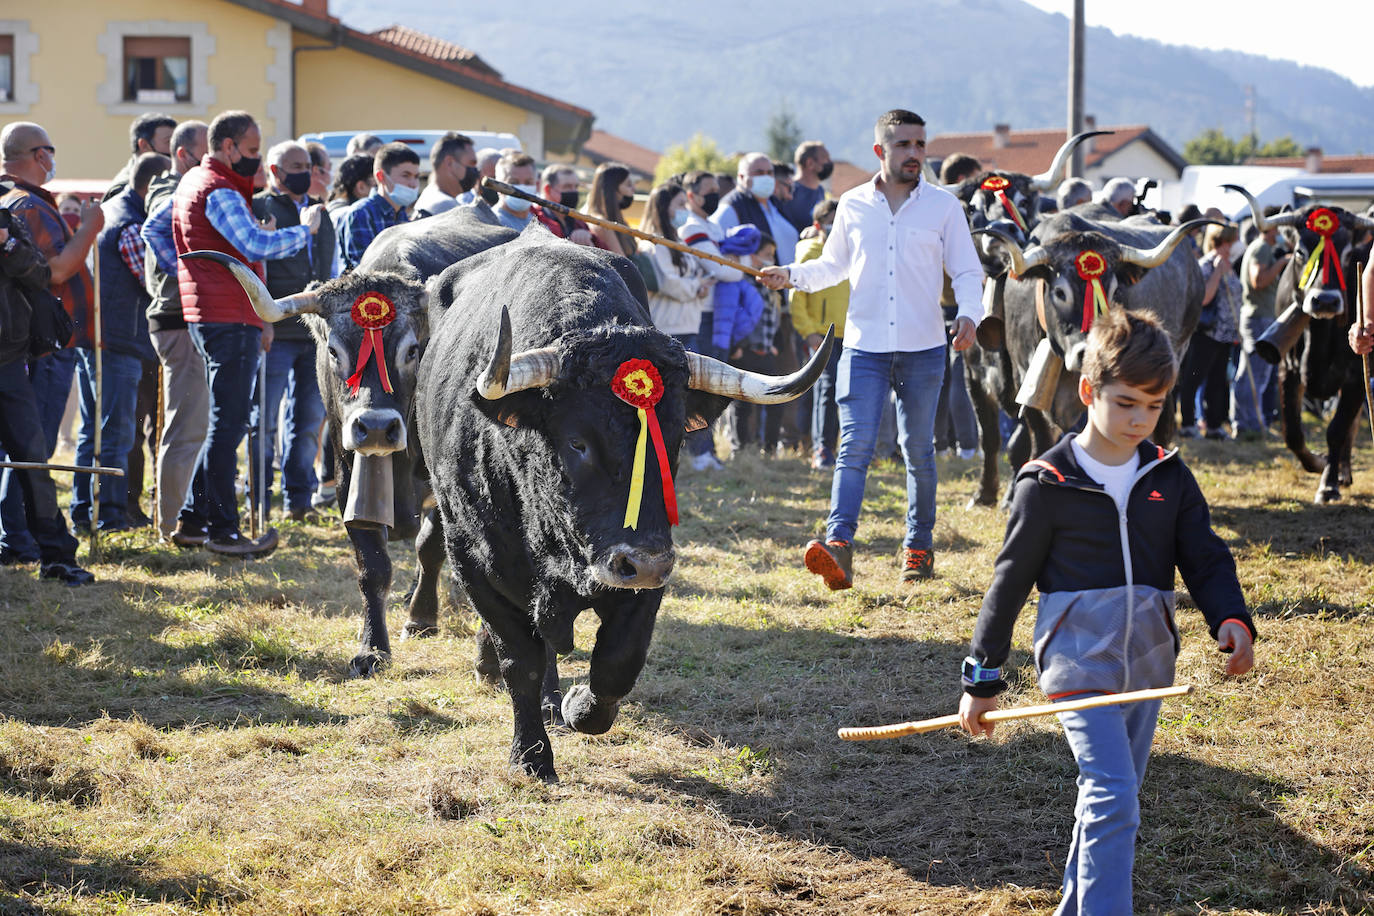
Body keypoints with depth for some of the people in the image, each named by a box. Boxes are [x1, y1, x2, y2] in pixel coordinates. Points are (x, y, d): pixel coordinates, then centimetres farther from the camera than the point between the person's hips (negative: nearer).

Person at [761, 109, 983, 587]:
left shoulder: (943, 206, 3)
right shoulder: (852, 205, 7)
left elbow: (967, 270, 5)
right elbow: (835, 264, 19)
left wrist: (969, 312, -13)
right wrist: (794, 274, 2)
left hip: (923, 350, 0)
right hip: (864, 346, 0)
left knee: (918, 452, 9)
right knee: (854, 446, -12)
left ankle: (919, 548, 21)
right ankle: (838, 547, -22)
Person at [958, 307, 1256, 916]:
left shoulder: (1169, 478, 6)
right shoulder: (1048, 484, -6)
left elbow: (1206, 558, 9)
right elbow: (1011, 581, -1)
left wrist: (1230, 618, -12)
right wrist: (982, 678, 2)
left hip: (1145, 663, 5)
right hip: (1078, 661, -5)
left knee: (1110, 803, 14)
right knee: (1113, 802, -18)